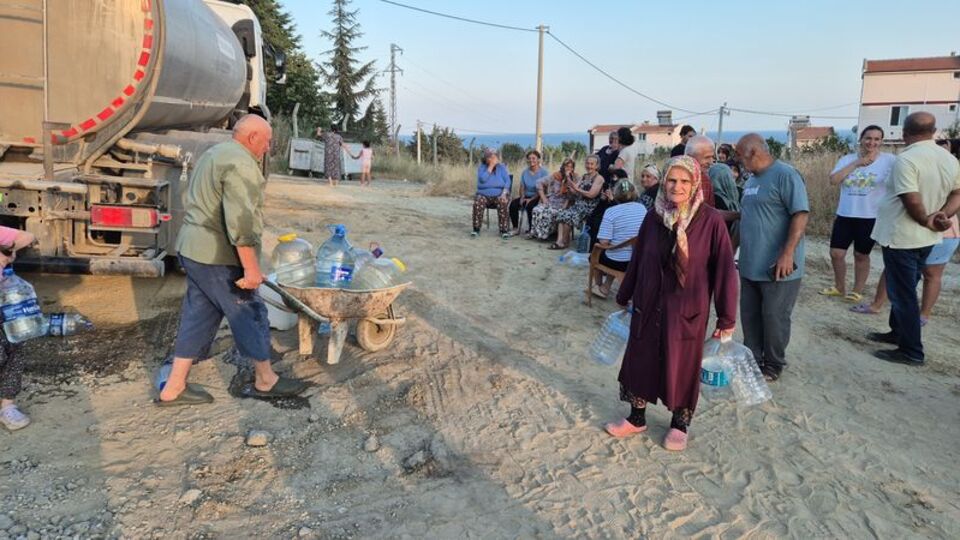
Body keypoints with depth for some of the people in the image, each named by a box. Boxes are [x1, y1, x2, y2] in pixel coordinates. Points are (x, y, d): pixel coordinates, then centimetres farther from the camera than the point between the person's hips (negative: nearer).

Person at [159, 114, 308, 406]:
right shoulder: (241, 164, -17)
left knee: (198, 316, 14)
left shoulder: (215, 153, 18)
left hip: (192, 250, 10)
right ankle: (265, 381, 17)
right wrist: (252, 268, -24)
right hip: (217, 257, -10)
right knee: (250, 313, 3)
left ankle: (173, 388, 19)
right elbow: (240, 222, -25)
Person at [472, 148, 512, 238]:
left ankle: (504, 230, -27)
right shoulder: (481, 167, 5)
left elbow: (507, 181, -3)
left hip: (499, 195, 0)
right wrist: (491, 166, -13)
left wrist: (504, 193, -19)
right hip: (484, 195, 0)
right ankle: (476, 229, -23)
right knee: (478, 202, -32)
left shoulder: (501, 167, 6)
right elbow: (483, 179, -14)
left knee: (503, 203, -33)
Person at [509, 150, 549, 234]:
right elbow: (522, 187, 10)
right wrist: (522, 197, -10)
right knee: (513, 204, -22)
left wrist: (531, 199, -20)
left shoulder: (543, 172, -6)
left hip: (538, 198, -5)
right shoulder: (525, 172, 11)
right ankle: (516, 228, -13)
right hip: (527, 196, 5)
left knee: (530, 206, -35)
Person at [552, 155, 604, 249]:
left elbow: (591, 194, -14)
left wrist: (577, 189, -12)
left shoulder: (599, 178, -4)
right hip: (578, 204, 7)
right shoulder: (584, 176, 18)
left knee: (568, 217, -26)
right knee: (561, 214, -18)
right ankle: (559, 241, -28)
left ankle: (565, 242, -11)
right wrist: (570, 186, -10)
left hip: (589, 207, -7)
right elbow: (574, 192, 11)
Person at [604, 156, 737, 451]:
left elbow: (724, 269, -10)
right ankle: (637, 418, 31)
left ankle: (680, 424, 31)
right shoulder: (654, 218, -1)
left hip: (688, 310, -3)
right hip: (648, 306, 4)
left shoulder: (710, 220, -12)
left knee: (683, 368, 10)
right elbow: (637, 260, 9)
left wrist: (727, 317, -9)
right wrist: (624, 296, 17)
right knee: (641, 360, 13)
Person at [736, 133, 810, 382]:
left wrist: (787, 254, -25)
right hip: (750, 264, 8)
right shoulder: (751, 180, 13)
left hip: (777, 266, -8)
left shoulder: (785, 175, -13)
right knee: (749, 315, 13)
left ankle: (774, 364, 19)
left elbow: (801, 214, -19)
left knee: (774, 318, 3)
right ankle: (753, 359, 27)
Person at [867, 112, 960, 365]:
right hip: (926, 238, 8)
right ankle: (899, 333, 35)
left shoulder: (906, 159, -20)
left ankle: (911, 351, 5)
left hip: (901, 236, -8)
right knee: (904, 289, 22)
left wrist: (926, 220, -8)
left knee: (903, 293, -1)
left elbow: (912, 201, -25)